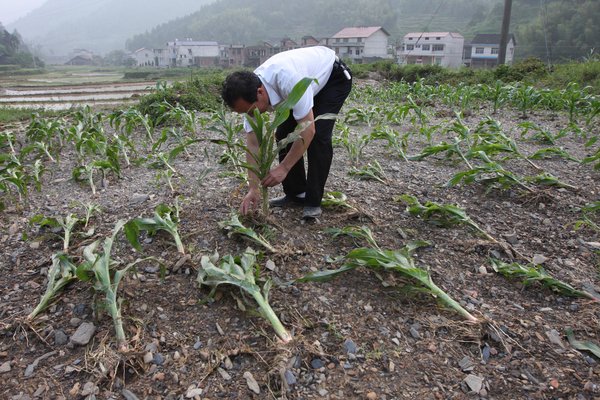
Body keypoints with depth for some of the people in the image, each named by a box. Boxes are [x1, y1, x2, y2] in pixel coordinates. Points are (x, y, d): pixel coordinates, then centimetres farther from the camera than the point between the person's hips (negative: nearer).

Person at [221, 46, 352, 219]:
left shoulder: (288, 79, -44)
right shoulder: (249, 93, -21)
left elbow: (308, 129, -40)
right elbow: (253, 143, -18)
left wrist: (284, 168, -39)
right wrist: (253, 188, -22)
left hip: (334, 77, -6)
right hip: (309, 79, 7)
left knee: (318, 135, -21)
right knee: (284, 134, -4)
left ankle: (313, 201, -9)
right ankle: (295, 194, 10)